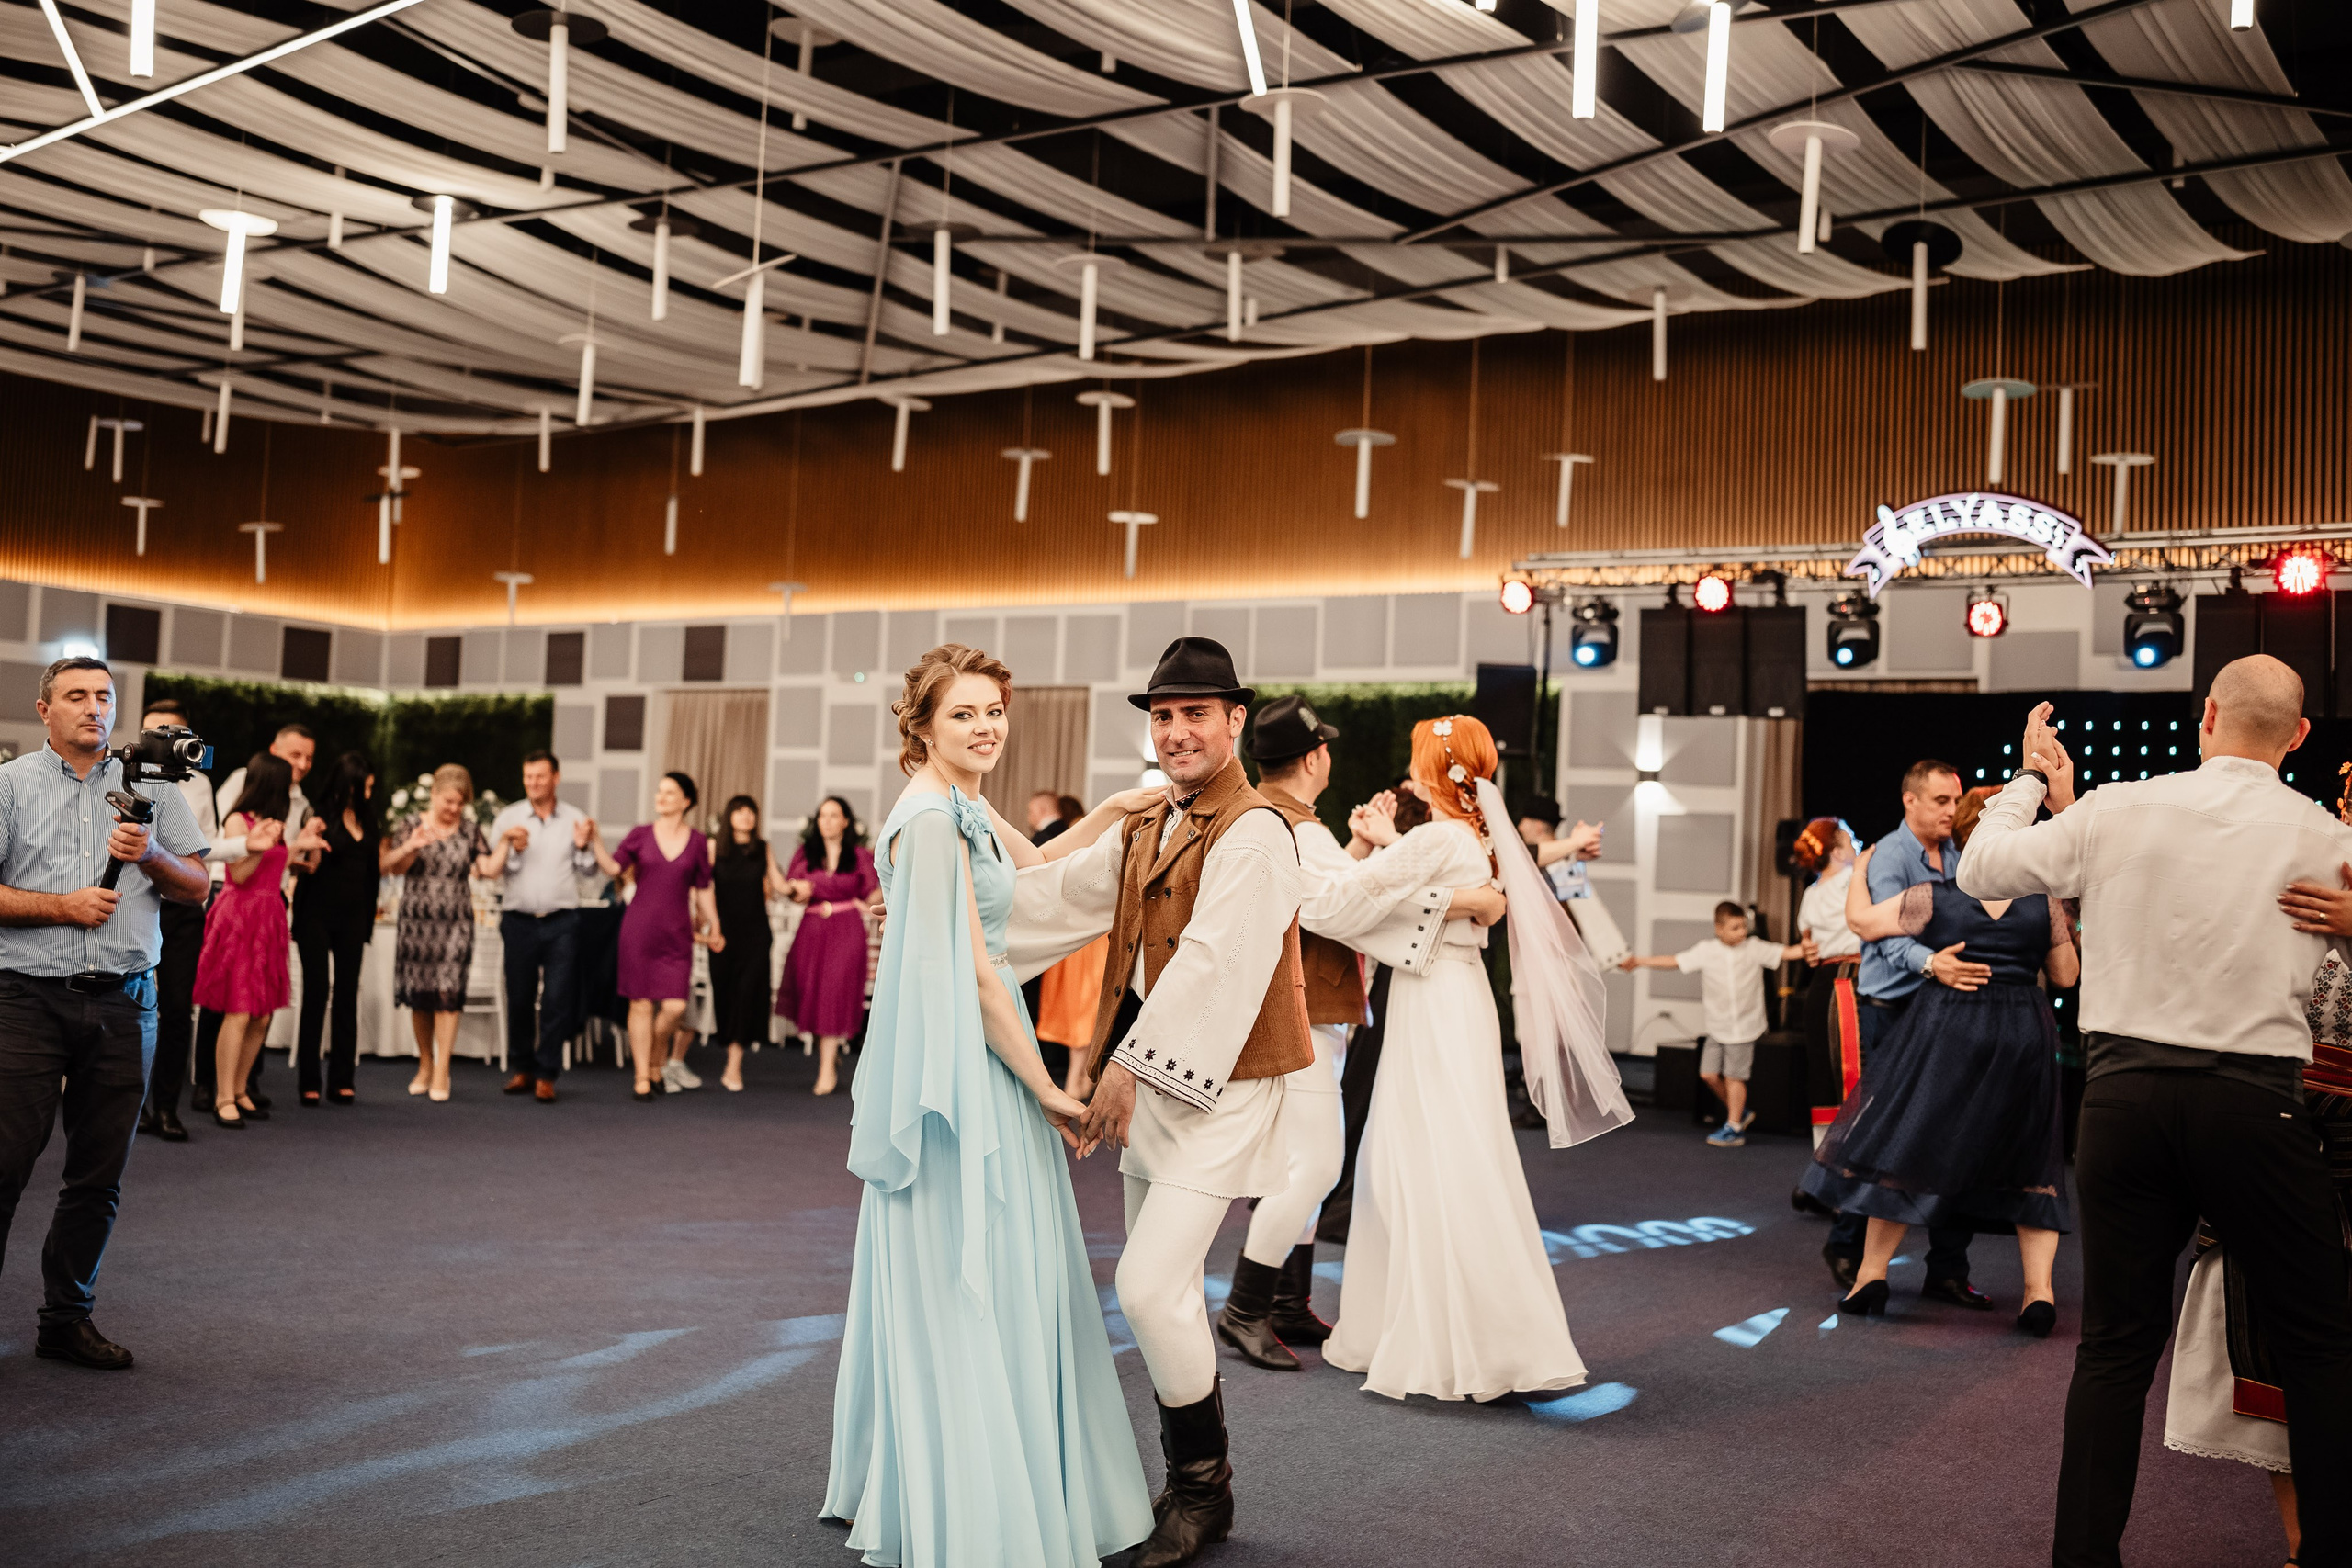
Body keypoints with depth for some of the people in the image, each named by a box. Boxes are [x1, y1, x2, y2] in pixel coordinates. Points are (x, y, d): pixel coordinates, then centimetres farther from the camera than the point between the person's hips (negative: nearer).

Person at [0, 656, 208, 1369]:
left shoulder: (150, 788, 13)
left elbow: (197, 888, 10)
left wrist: (150, 855, -8)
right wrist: (63, 906, -11)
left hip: (122, 1002, 3)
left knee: (99, 1176, 6)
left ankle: (66, 1318, 18)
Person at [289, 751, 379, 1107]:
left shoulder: (368, 820, 9)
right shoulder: (320, 817, -7)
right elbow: (306, 868, -10)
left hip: (352, 917, 5)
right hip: (317, 914, -5)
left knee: (347, 994, 5)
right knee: (316, 991, -2)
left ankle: (341, 1080, 8)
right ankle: (308, 1081, 3)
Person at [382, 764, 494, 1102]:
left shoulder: (470, 829, 6)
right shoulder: (412, 824, 4)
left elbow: (488, 868, 4)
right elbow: (387, 866, -3)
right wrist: (411, 847, -19)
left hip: (455, 924, -1)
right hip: (416, 922, 1)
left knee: (447, 992, -10)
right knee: (419, 996, 7)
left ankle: (441, 1073, -7)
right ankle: (425, 1064, 24)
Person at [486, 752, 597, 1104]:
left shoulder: (575, 819, 7)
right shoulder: (507, 818, 5)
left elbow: (588, 871, 11)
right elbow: (493, 870, 0)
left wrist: (583, 845, -7)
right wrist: (511, 847, -18)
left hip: (562, 922, 0)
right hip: (519, 921, 1)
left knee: (557, 1001, -4)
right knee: (519, 998, 6)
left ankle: (547, 1075, 4)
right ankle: (521, 1069, 21)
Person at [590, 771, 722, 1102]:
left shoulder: (698, 842, 6)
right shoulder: (641, 834, 5)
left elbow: (703, 891, 11)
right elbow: (613, 868, -3)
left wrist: (713, 927, 8)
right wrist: (595, 843, -16)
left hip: (677, 932, 1)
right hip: (639, 926, -1)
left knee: (675, 1006, -7)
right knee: (641, 1003, 0)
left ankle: (657, 1064, 19)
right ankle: (642, 1079, 9)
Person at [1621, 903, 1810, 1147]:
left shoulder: (1754, 948, -5)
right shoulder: (1705, 951, -4)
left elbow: (1783, 953, -12)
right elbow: (1674, 961, -5)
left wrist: (1802, 950, -32)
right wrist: (1639, 962, -11)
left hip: (1743, 1027, -3)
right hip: (1717, 1026, 3)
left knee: (1734, 1076, 1)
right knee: (1709, 1074, 6)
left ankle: (1734, 1128, 13)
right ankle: (1739, 1112, 27)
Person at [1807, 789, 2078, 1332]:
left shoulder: (1934, 898, -6)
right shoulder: (2044, 904, -2)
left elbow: (1861, 920, 2)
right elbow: (2067, 977, 6)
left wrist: (1860, 872, 18)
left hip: (1946, 1031, -2)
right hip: (2024, 1037, 2)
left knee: (1904, 1144, 8)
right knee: (2028, 1160, 13)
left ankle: (1872, 1274, 9)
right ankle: (2040, 1291, 5)